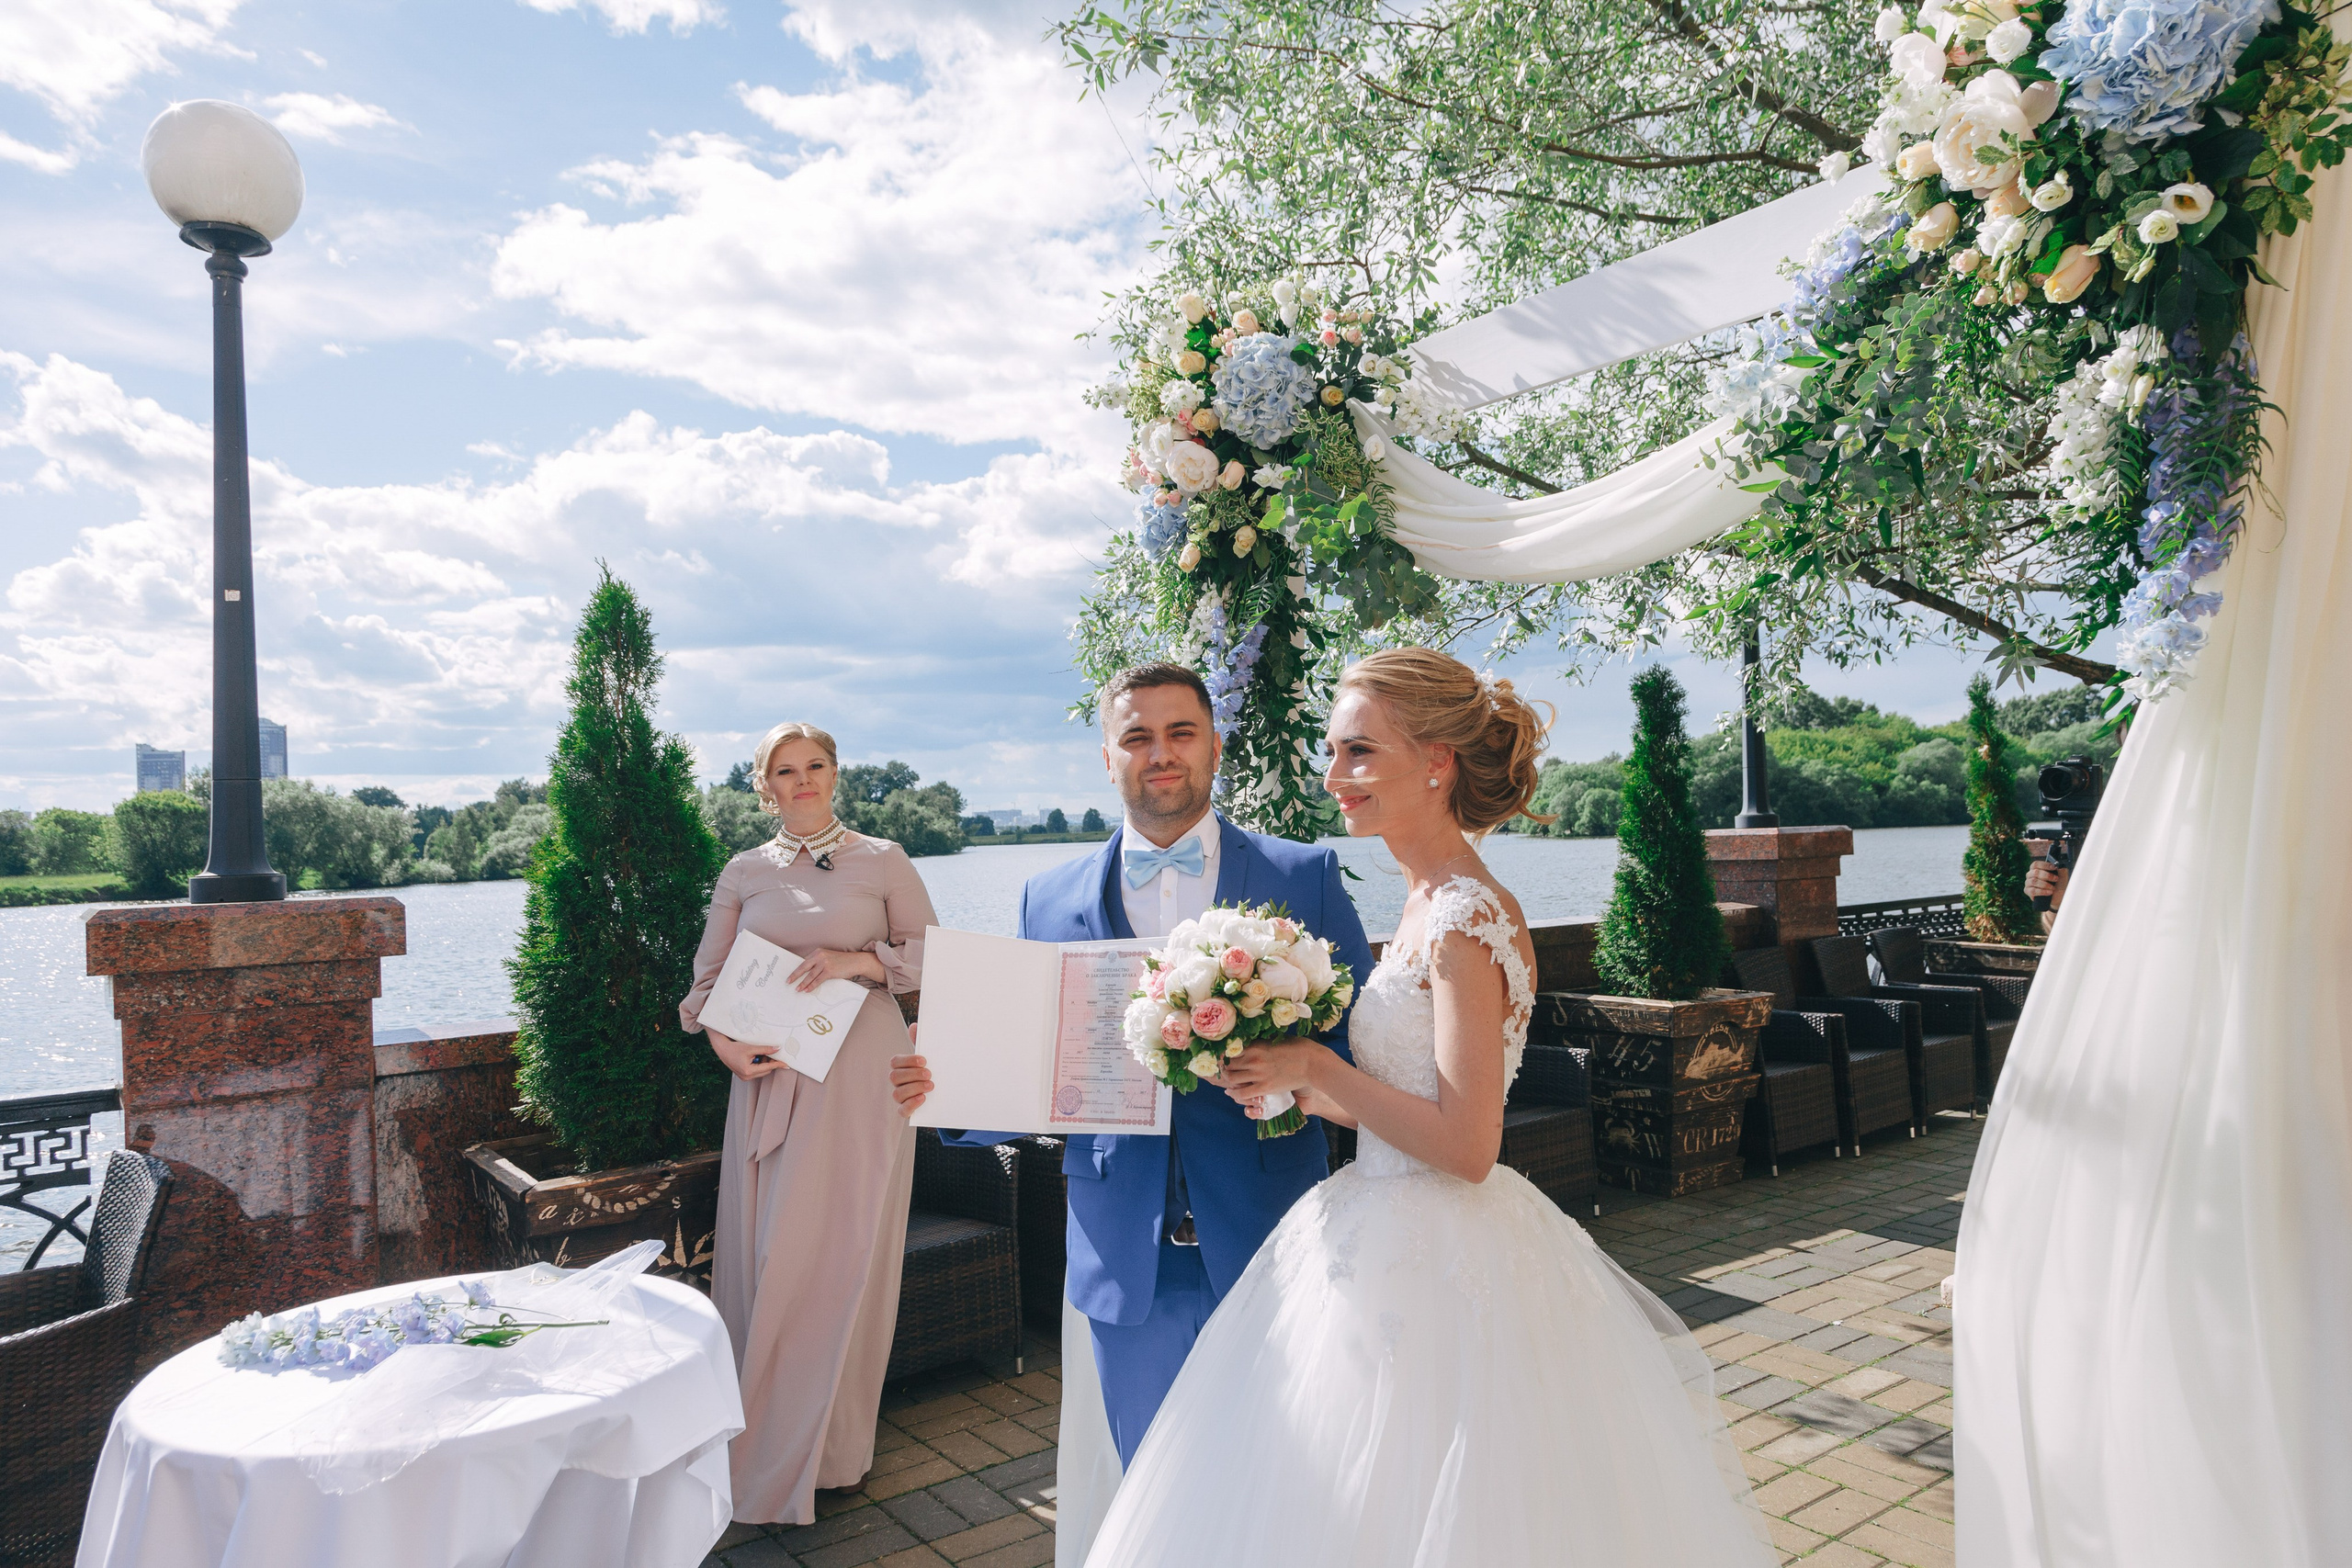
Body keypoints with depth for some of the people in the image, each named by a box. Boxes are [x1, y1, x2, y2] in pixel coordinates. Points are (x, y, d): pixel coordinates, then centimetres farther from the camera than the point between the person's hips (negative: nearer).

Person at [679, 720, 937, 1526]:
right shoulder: (744, 872, 9)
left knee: (848, 1252, 2)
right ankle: (768, 1440, 19)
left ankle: (832, 1444, 18)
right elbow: (707, 977, 12)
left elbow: (932, 955, 3)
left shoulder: (882, 860, 3)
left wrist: (861, 960, -13)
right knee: (768, 1253, 3)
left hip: (861, 1076, -2)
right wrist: (725, 1043, -5)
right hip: (770, 1075, 2)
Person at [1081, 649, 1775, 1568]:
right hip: (1393, 1243, 9)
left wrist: (1313, 1067, -17)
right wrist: (1289, 1088, 3)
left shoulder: (1468, 921, -21)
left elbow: (1464, 1145, -24)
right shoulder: (1429, 904, 8)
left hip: (1436, 1271, -9)